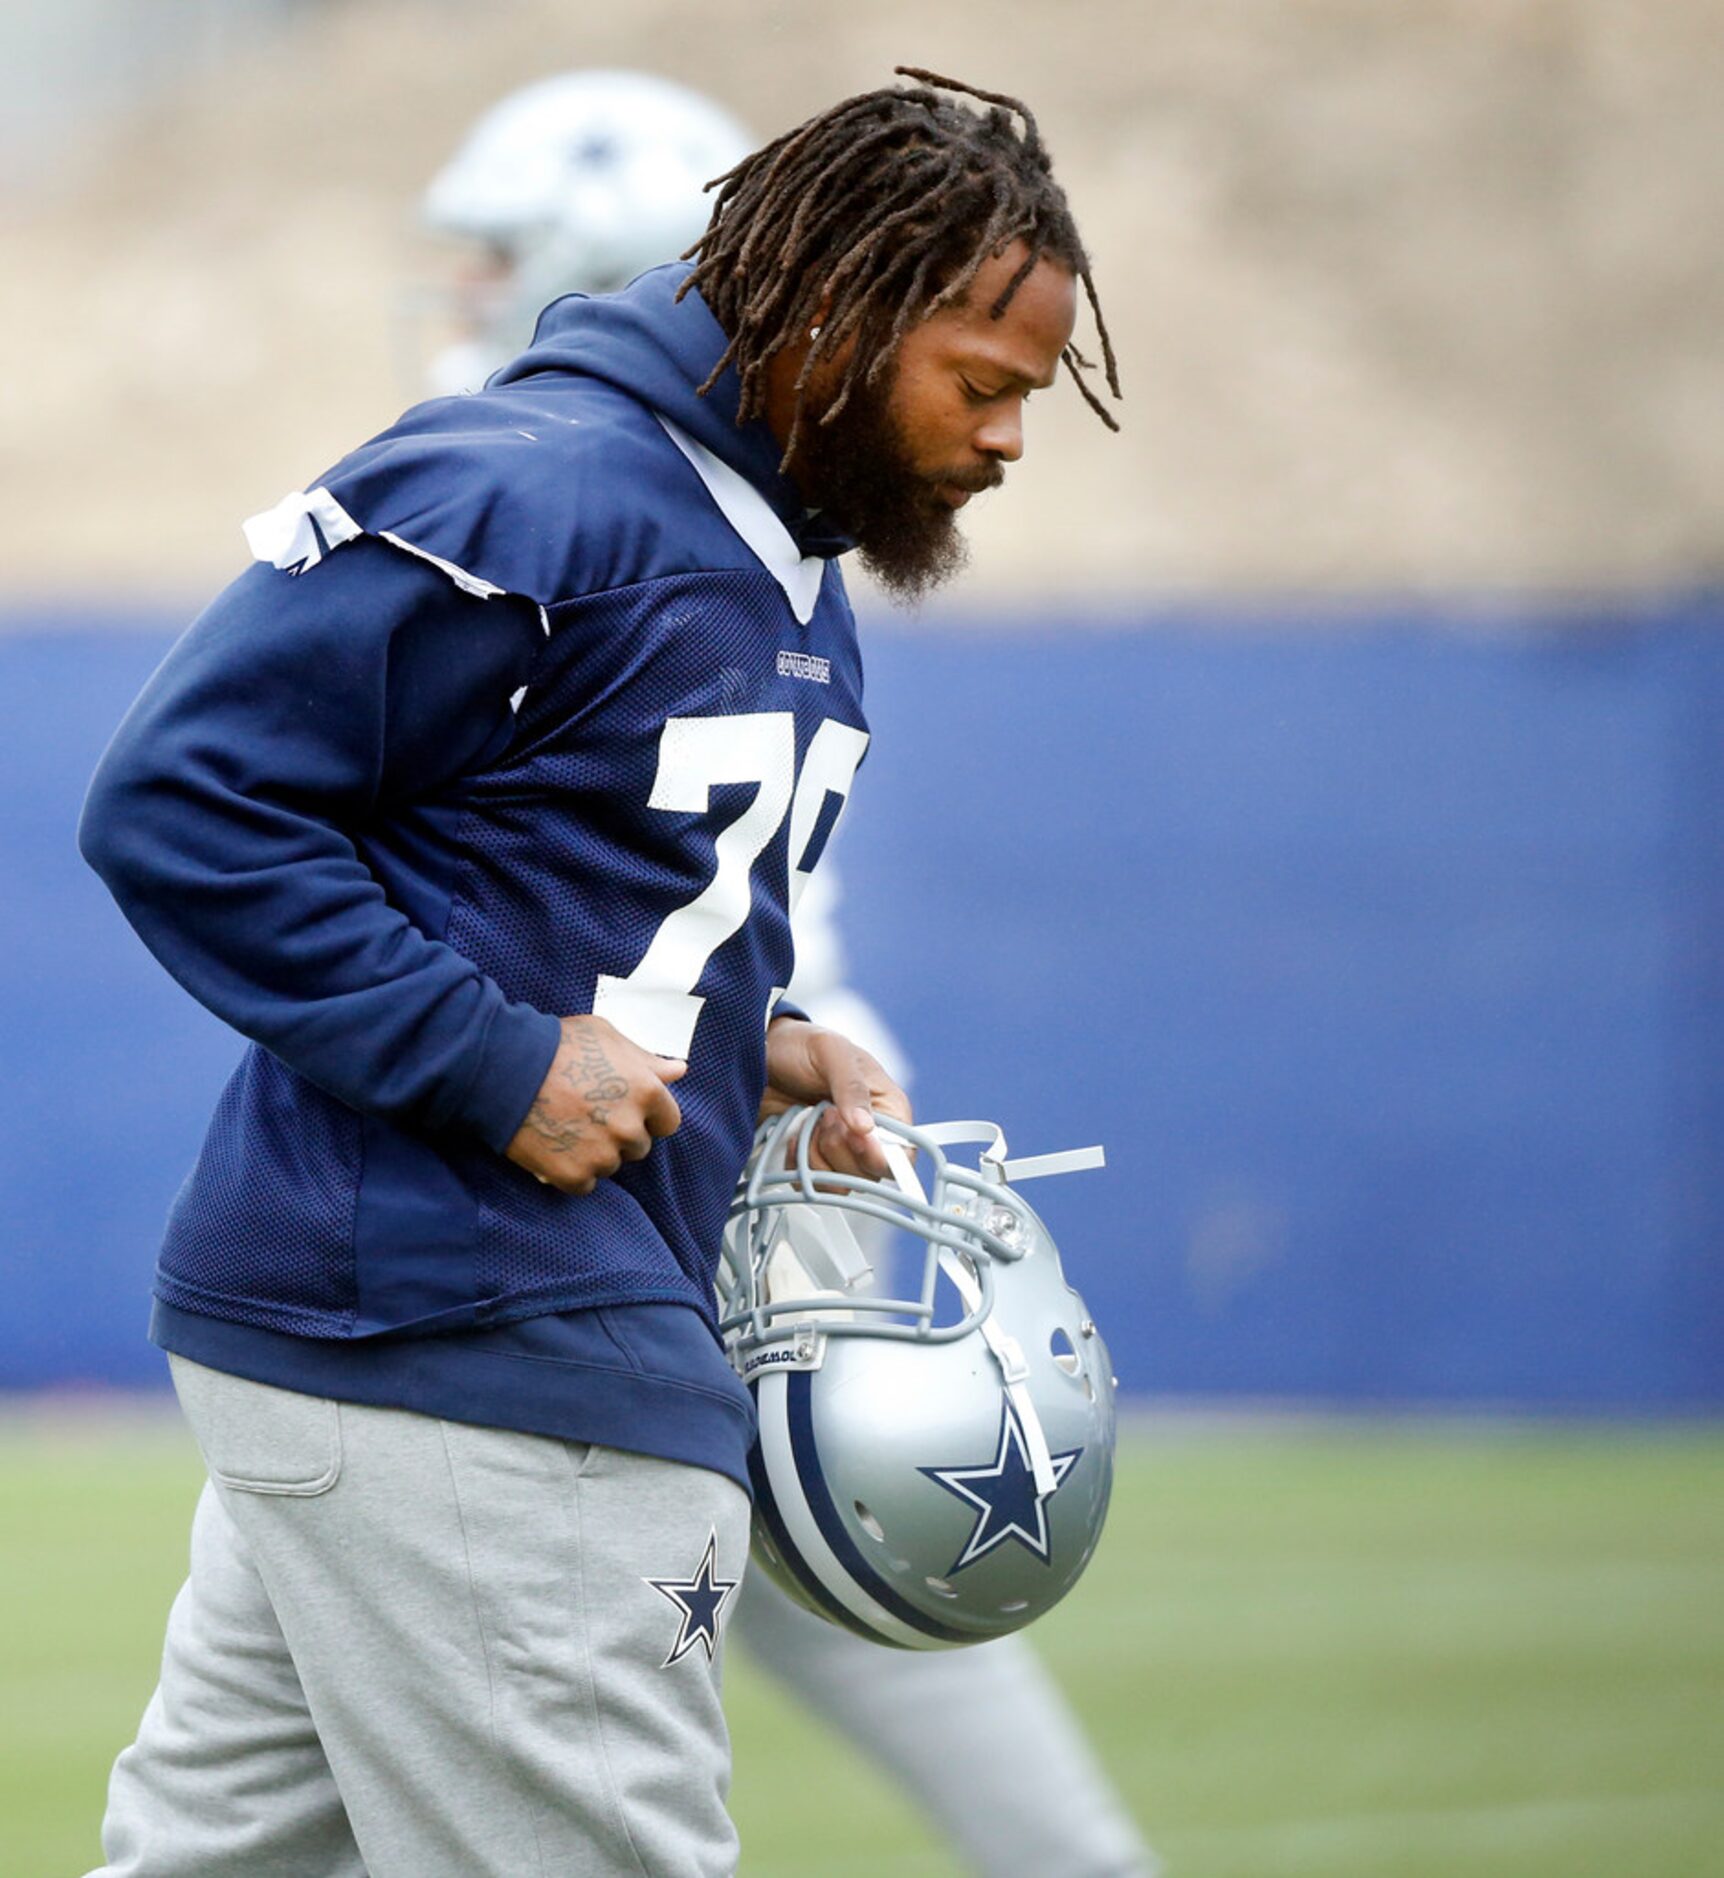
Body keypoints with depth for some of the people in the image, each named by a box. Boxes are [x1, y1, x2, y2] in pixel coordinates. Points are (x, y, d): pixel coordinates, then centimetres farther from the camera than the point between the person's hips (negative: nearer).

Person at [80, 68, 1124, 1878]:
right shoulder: (529, 493, -15)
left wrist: (763, 1044, 9)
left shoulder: (793, 569, 17)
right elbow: (178, 798, -17)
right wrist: (497, 1063, -19)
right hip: (445, 1345, -10)